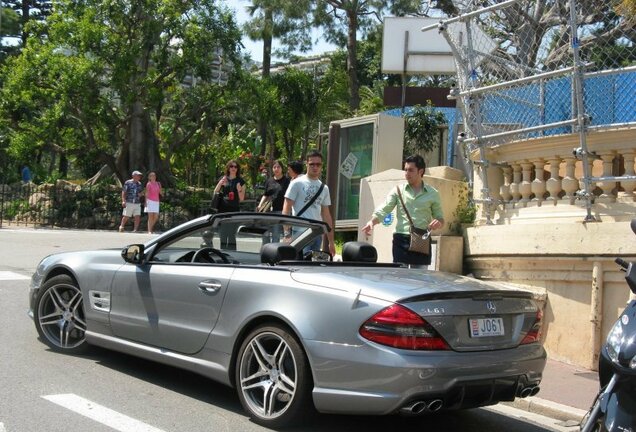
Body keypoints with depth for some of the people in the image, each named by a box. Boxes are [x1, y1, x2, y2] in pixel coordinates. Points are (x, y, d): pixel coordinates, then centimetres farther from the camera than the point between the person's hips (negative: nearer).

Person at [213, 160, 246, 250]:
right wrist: (220, 184, -8)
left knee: (232, 237, -5)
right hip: (222, 211, 2)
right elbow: (215, 193, 8)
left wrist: (239, 190, -16)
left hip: (234, 212, -2)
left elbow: (241, 199, 3)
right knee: (222, 237, 4)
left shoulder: (240, 181, 5)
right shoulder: (222, 179, 11)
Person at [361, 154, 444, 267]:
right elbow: (383, 210, -2)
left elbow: (440, 217, 15)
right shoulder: (398, 190, 6)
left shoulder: (432, 193, 8)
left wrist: (438, 222, -9)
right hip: (401, 240, -1)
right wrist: (372, 221, -21)